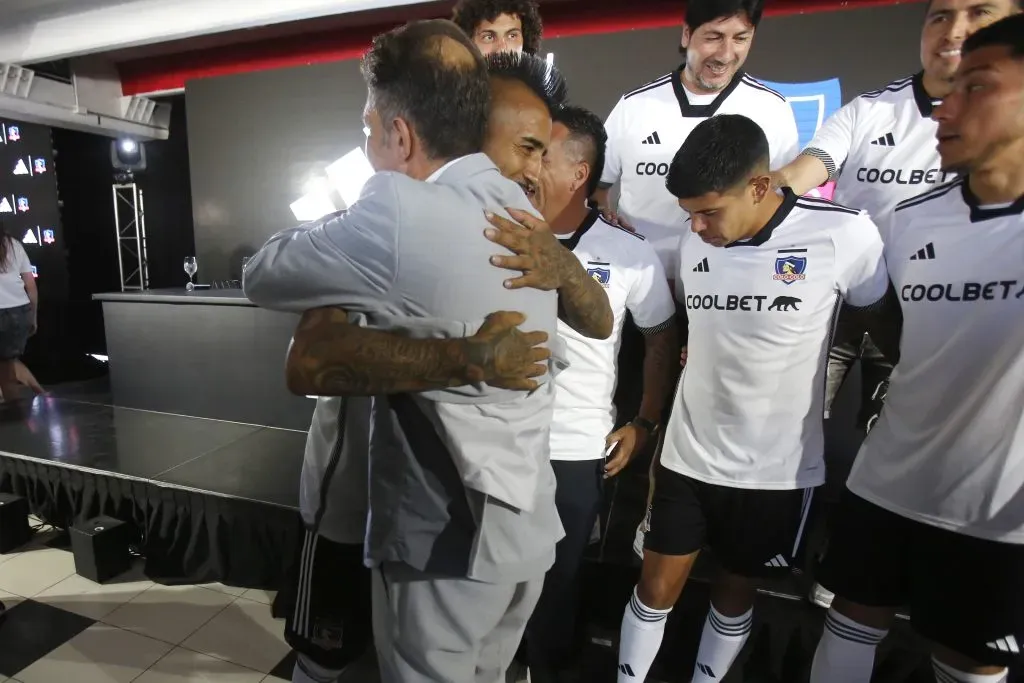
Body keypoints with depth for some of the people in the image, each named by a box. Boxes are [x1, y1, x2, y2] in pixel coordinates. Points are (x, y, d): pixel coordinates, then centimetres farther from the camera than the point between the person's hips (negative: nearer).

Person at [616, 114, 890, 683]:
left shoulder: (844, 235, -15)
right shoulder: (693, 244, -5)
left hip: (777, 467, -1)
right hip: (687, 455, 2)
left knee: (735, 592, 19)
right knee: (656, 588, 11)